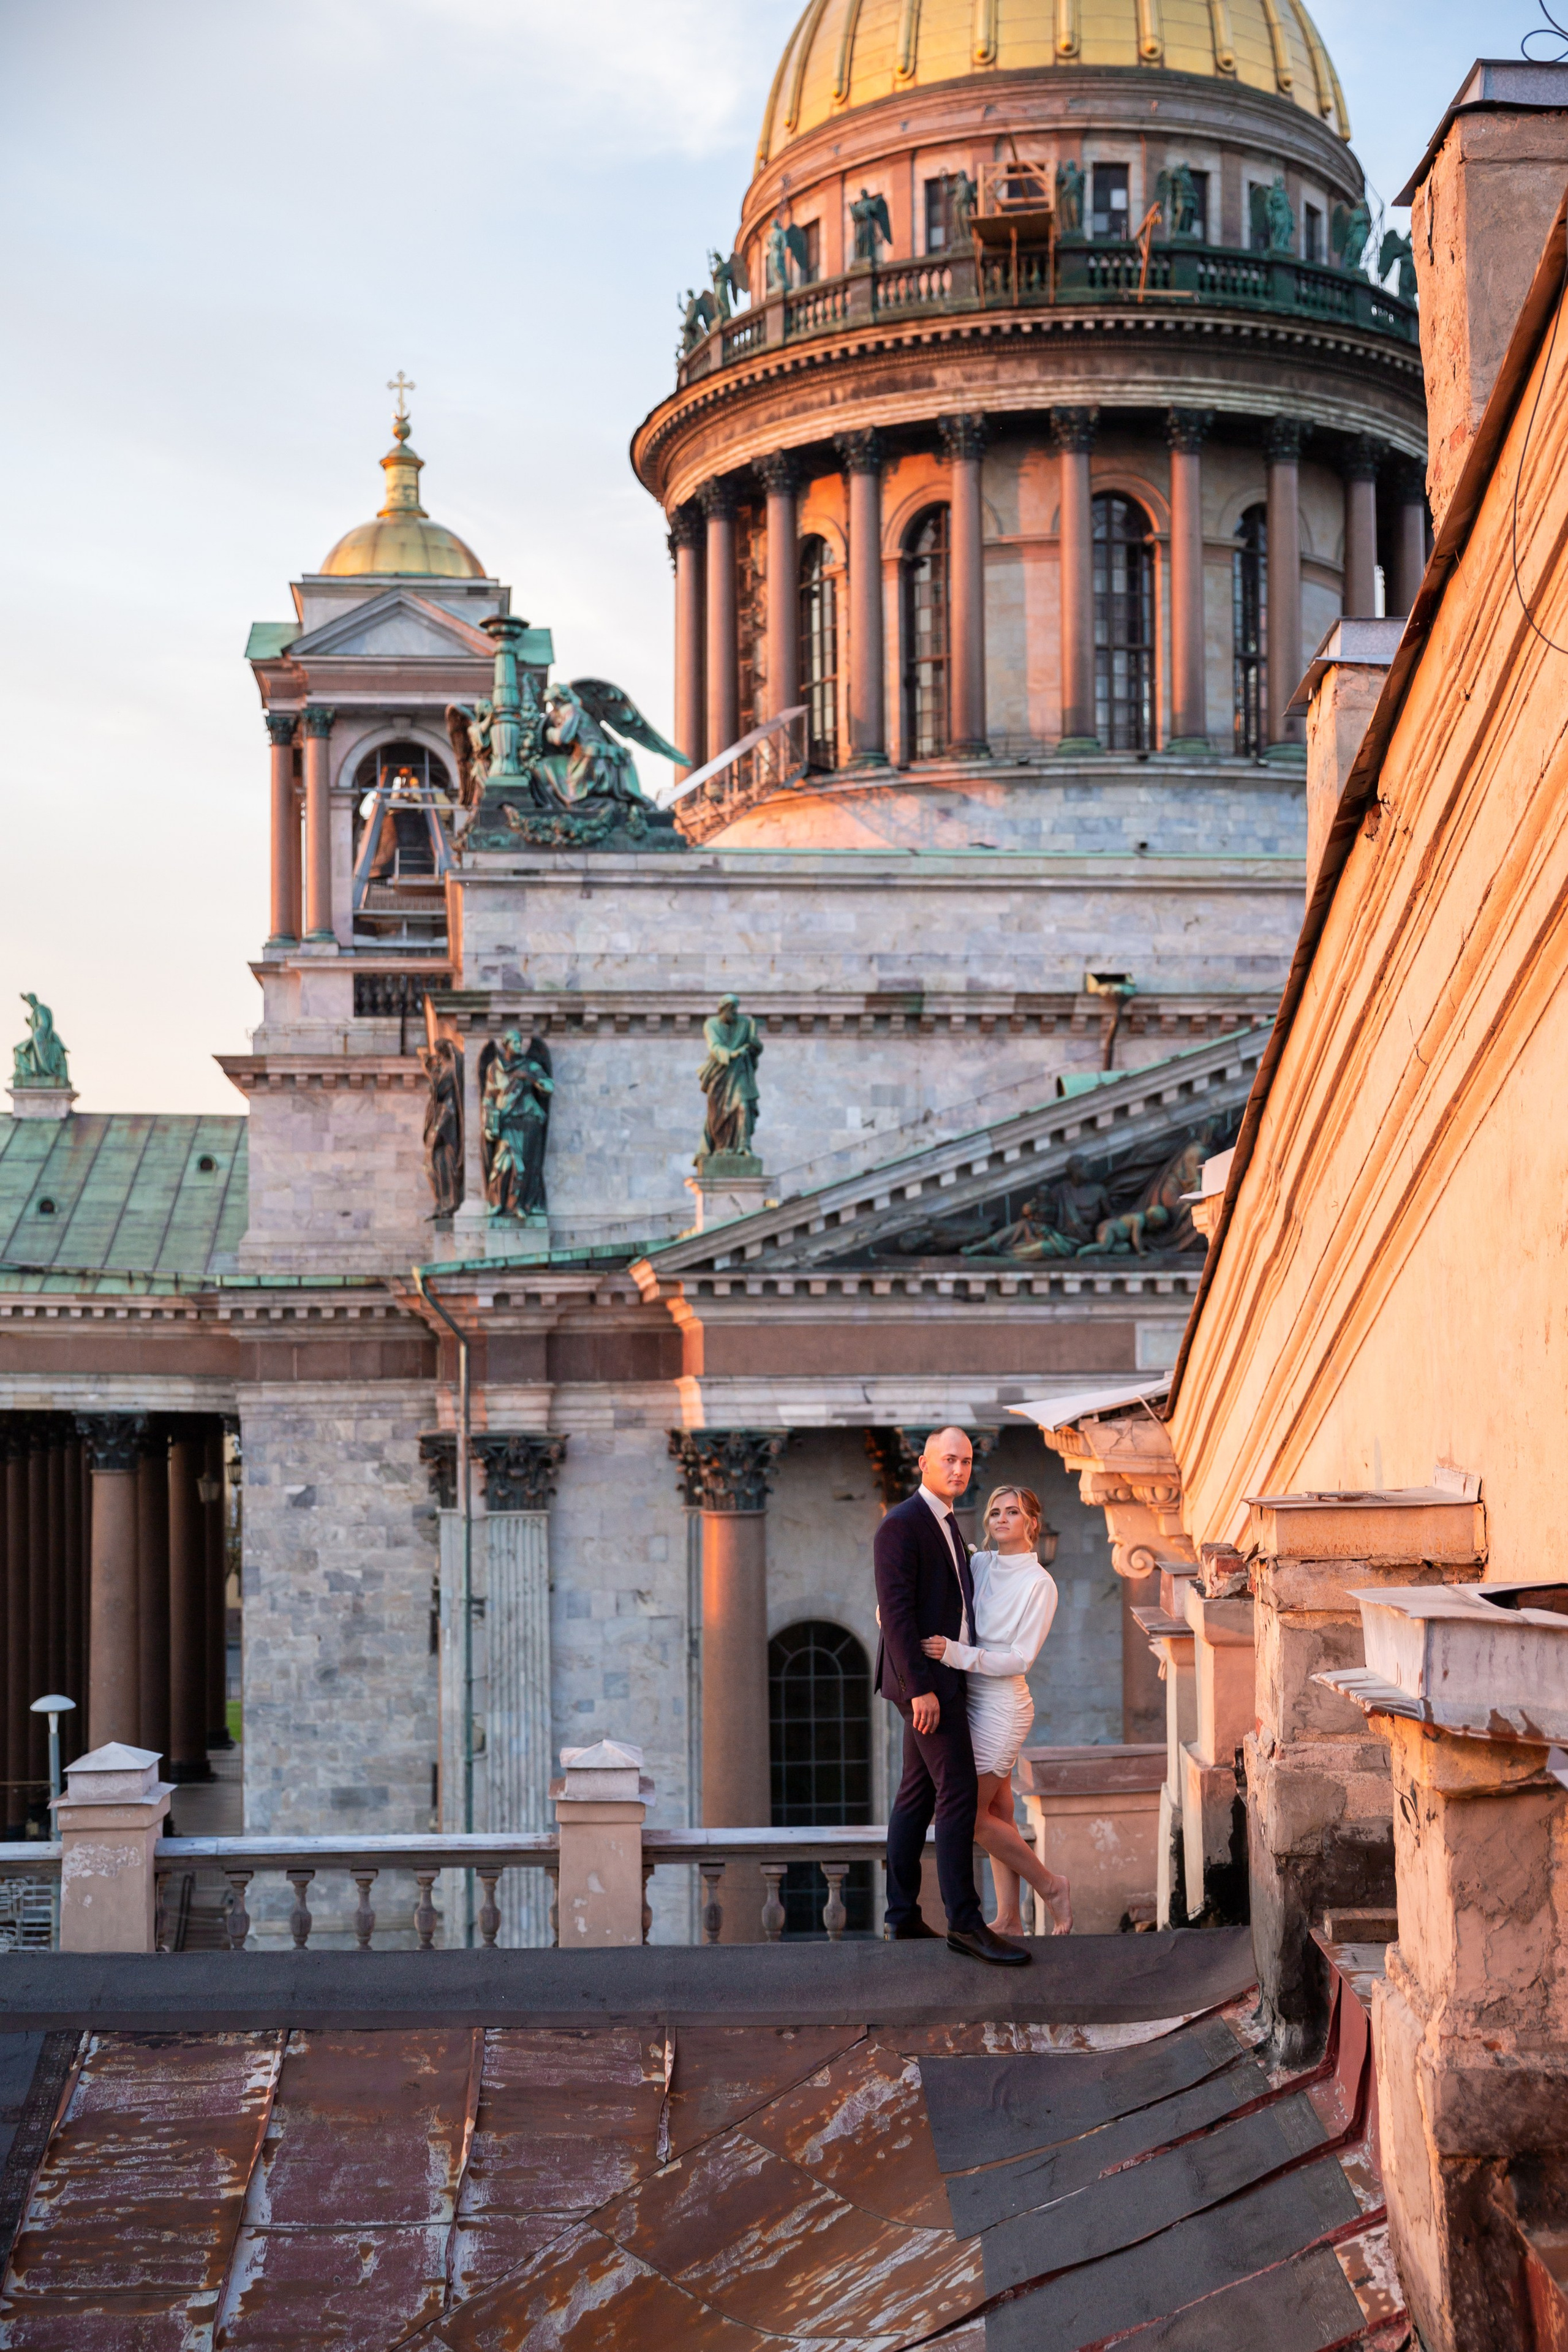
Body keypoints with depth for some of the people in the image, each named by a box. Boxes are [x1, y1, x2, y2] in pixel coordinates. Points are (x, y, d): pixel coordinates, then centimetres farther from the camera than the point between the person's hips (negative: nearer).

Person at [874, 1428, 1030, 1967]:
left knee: (918, 1795, 10)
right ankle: (965, 1921, -10)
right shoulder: (902, 1524, -14)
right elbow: (895, 1611, -20)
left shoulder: (945, 1523, 17)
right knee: (958, 1793, -12)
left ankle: (902, 1917, 14)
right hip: (925, 1678, -10)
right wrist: (920, 1688, -24)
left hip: (940, 1678, 10)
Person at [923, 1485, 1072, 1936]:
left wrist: (956, 1654, -26)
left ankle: (1050, 1886, 11)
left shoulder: (1040, 1584, -12)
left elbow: (1021, 1659, -16)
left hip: (1002, 1705, -7)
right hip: (973, 1700, 7)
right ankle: (1009, 1920, 17)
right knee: (998, 1812, 11)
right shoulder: (979, 1564, 6)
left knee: (968, 1814, -5)